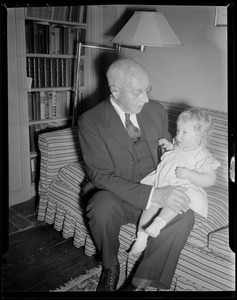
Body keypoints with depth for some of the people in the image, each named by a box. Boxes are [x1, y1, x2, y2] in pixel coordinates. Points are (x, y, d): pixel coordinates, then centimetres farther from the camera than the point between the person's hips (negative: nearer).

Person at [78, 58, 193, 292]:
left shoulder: (156, 110, 0)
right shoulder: (90, 121, -14)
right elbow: (101, 176, -20)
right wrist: (154, 195, -30)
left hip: (155, 192, 3)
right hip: (113, 196, -3)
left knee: (184, 215, -25)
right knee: (103, 206, -36)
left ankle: (141, 282, -10)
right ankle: (110, 268, -4)